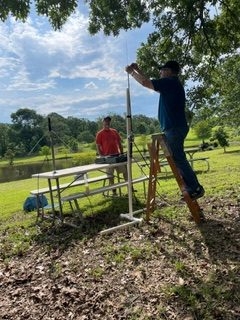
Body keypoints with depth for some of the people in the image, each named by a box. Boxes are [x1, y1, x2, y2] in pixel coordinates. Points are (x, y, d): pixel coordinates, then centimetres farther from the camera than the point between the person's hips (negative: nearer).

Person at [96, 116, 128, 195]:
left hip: (117, 155, 4)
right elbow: (98, 147, -4)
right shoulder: (99, 134, -2)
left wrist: (122, 153, 9)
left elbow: (119, 143, 14)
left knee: (125, 171, 7)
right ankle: (114, 191, 15)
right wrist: (102, 157, -12)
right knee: (110, 175, 4)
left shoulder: (114, 131, 10)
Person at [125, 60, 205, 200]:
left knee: (179, 159, -7)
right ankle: (193, 188, 19)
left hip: (174, 128, -10)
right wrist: (138, 70, 30)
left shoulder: (170, 82, -10)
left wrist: (132, 72, 2)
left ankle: (195, 189, -1)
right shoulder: (172, 84, 20)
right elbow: (151, 83, 30)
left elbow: (145, 82, -14)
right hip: (175, 127, 10)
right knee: (178, 159, 13)